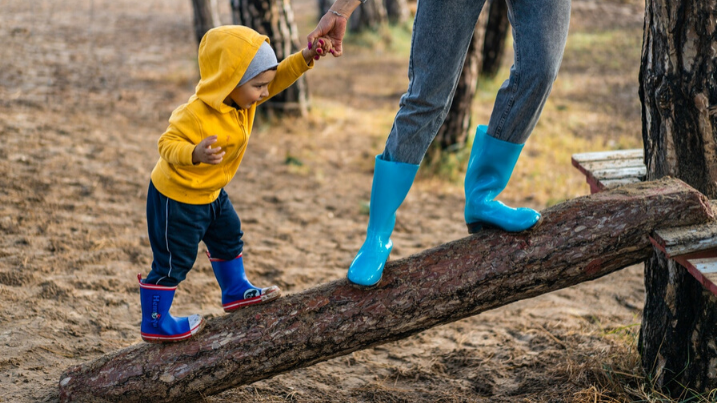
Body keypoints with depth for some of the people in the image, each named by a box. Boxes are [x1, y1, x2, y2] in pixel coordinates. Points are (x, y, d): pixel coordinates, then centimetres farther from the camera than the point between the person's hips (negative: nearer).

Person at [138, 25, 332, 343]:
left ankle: (236, 292, 45)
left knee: (228, 237, 24)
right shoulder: (197, 115, -34)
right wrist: (195, 154, -51)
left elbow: (278, 78, 0)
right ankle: (154, 324, 17)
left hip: (209, 192, 9)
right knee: (174, 261, 2)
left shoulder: (241, 97, -8)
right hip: (176, 198, -9)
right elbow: (167, 144, -32)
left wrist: (305, 58, -15)